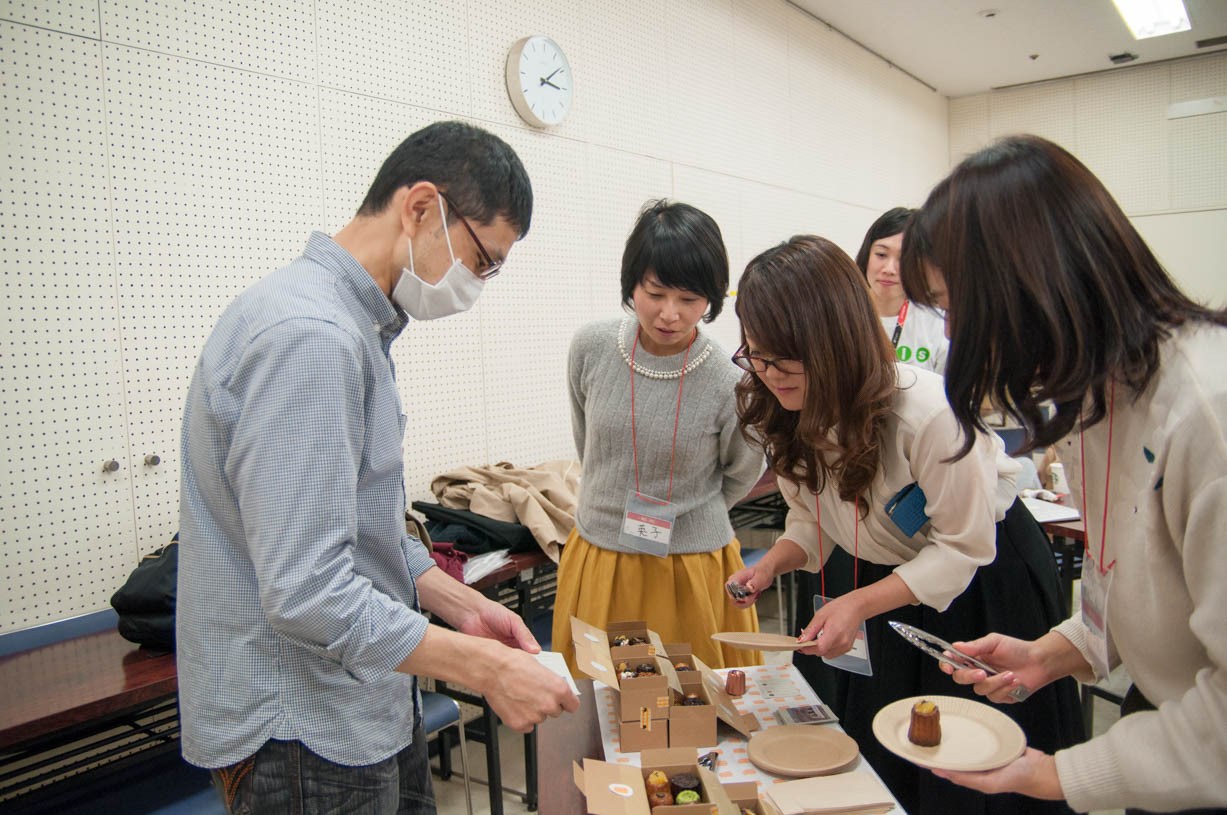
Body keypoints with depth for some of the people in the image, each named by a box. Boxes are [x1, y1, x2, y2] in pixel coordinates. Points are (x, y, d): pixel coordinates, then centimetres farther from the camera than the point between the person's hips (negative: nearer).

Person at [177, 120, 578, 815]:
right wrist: (487, 667, -22)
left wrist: (459, 603, 6)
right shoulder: (309, 335, -25)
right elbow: (306, 594, -29)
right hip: (303, 734, -9)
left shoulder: (354, 325, 9)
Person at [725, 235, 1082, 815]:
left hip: (980, 587, -5)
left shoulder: (929, 412, -34)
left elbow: (964, 547, -24)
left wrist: (859, 604, -32)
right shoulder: (783, 414, -14)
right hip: (875, 573, 5)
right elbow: (812, 517, 0)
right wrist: (771, 566, -19)